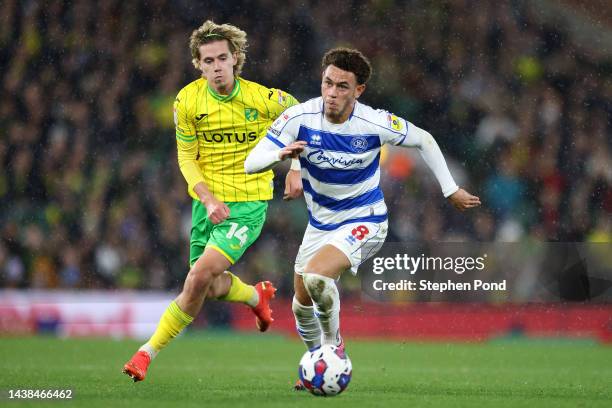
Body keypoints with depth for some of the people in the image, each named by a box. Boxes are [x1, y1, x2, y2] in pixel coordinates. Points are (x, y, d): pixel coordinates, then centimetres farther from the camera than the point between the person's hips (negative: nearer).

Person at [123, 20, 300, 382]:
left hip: (248, 203, -4)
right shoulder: (188, 101, -8)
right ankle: (257, 295, 47)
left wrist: (296, 169, 0)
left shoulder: (263, 98, -13)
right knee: (212, 288, 11)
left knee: (201, 274, -20)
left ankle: (148, 352, -9)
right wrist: (208, 199, -16)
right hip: (209, 200, 4)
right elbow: (186, 158, -1)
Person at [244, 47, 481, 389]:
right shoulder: (300, 118, -18)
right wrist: (281, 154, -41)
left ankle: (333, 342, -3)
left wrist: (451, 189, 0)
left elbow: (424, 140, -3)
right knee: (302, 304, 13)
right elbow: (251, 163, -19)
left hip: (364, 221, -5)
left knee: (316, 275, -30)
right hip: (320, 222, 5)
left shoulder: (376, 123, -22)